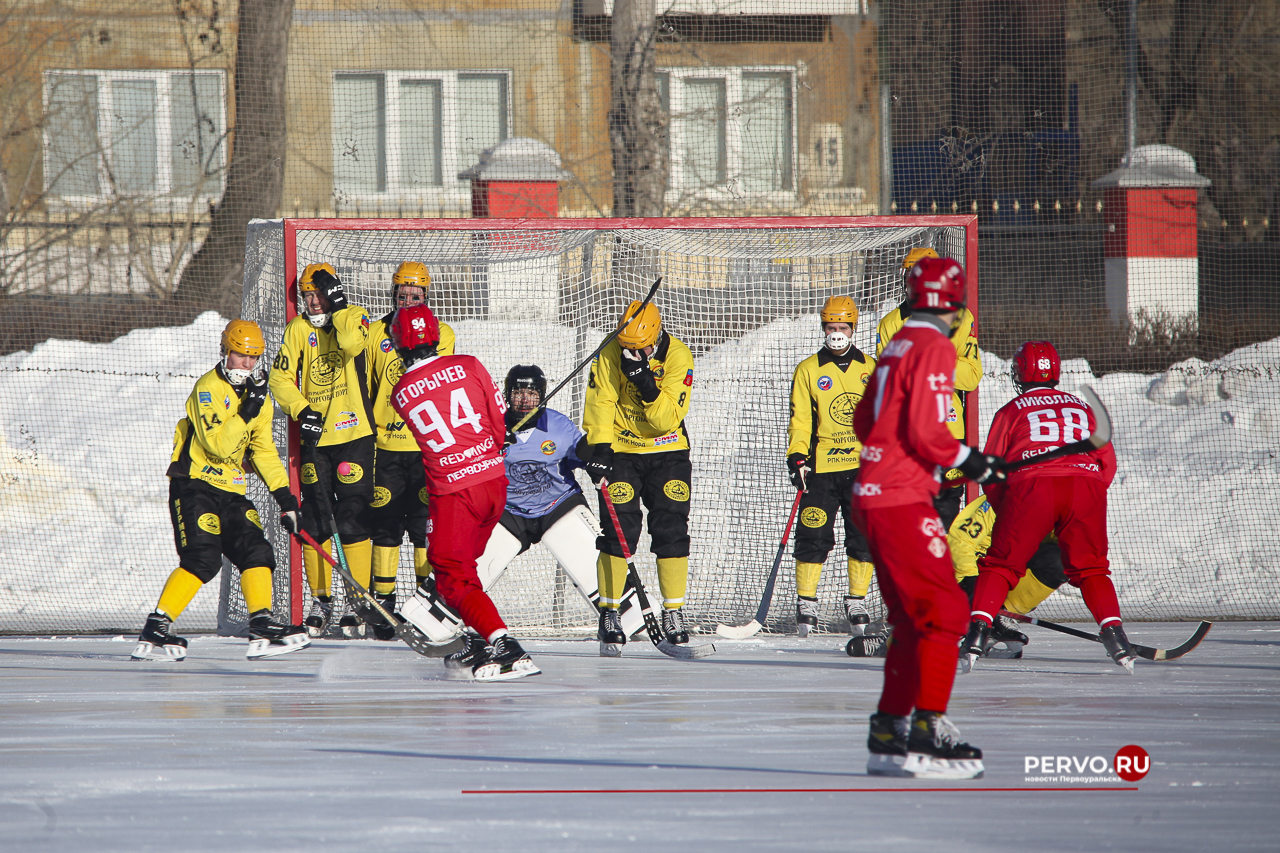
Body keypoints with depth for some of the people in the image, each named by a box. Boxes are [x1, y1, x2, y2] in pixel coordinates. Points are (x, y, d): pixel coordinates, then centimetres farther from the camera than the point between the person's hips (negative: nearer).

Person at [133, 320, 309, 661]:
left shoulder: (259, 398, 12)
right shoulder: (208, 389, -13)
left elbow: (263, 452, 17)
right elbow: (218, 446, -22)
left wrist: (283, 494, 8)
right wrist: (246, 413, -27)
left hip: (231, 492, 8)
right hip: (194, 485, -8)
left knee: (257, 552, -3)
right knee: (203, 558, -19)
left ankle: (262, 630, 1)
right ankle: (154, 633, -20)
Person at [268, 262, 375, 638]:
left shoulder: (354, 316, -1)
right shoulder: (298, 328, 7)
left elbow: (352, 343, -24)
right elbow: (281, 377, 3)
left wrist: (339, 309, -16)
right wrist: (302, 411, -10)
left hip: (353, 433, -4)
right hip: (315, 437, 4)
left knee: (352, 519, -7)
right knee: (314, 519, 5)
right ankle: (320, 599, 16)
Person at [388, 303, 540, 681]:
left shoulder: (400, 394, -2)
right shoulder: (469, 366, 1)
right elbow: (498, 423, 6)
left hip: (453, 491, -5)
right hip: (494, 479, 5)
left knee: (453, 578, -3)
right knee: (462, 564, 23)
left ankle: (504, 645, -21)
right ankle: (479, 645, 24)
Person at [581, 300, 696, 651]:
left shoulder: (678, 357, -14)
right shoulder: (611, 356, -12)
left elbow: (668, 419, -19)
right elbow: (599, 405, -13)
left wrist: (648, 387, -32)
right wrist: (598, 447, -24)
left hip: (667, 451, 1)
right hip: (621, 448, -1)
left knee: (672, 532, -3)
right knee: (620, 530, -9)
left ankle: (673, 612, 7)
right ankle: (609, 613, -1)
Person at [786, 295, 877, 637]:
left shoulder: (869, 368, 10)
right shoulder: (808, 370, 3)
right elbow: (800, 419, 0)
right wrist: (797, 457, -12)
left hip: (863, 467, 2)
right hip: (821, 467, -2)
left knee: (864, 537, 3)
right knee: (814, 536, -5)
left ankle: (856, 602, 13)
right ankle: (805, 603, 3)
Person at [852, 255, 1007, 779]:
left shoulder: (897, 347, 16)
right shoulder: (933, 348, -12)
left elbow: (863, 421, 22)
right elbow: (926, 430, -19)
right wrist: (970, 462, -7)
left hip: (874, 494, 9)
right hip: (903, 500, -9)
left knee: (912, 618, 14)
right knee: (943, 611, -9)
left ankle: (889, 732, 16)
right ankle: (927, 731, -15)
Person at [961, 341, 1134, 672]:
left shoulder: (1011, 411, 19)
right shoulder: (1083, 408, 28)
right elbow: (1107, 461, 23)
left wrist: (1005, 510, 29)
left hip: (1032, 486, -2)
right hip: (1086, 488, 2)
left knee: (1000, 565, 8)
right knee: (1090, 568, 14)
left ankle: (977, 632, -6)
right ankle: (1114, 634, -2)